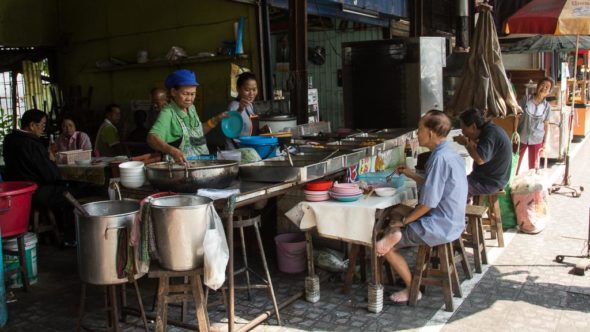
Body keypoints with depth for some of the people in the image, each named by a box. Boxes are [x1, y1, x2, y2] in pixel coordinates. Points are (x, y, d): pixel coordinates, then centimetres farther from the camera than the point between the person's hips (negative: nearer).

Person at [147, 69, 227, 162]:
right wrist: (172, 150, -41)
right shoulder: (168, 113, -12)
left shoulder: (192, 108, 12)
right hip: (180, 164, -7)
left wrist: (216, 119, 20)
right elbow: (152, 138, -26)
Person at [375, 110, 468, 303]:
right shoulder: (450, 154, 6)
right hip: (452, 221, 10)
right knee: (398, 211, 25)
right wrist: (411, 175, 17)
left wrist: (404, 221, -12)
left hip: (440, 226, -10)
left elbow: (428, 203, -24)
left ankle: (412, 289, 10)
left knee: (384, 247, 1)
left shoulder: (440, 158, -24)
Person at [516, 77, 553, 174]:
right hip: (522, 138, -1)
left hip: (537, 140, 1)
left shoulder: (547, 106, -2)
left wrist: (545, 142, 3)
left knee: (533, 166, 13)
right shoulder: (526, 100, -6)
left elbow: (546, 124, 3)